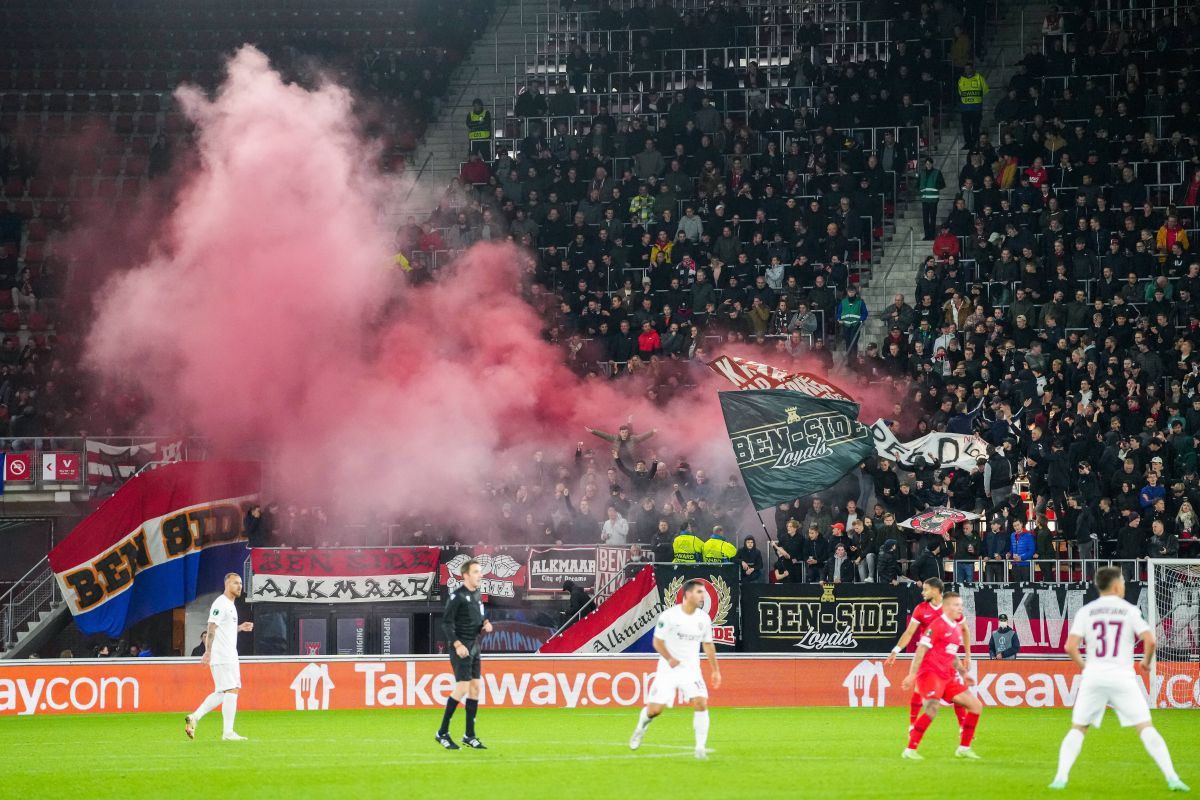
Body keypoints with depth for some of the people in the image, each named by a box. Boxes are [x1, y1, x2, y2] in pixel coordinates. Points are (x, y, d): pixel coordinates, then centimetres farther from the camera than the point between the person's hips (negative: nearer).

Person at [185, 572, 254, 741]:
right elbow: (211, 629, -20)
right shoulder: (220, 604, -12)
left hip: (230, 656, 10)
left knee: (222, 693, 11)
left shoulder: (231, 605, 19)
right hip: (221, 656, -10)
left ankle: (194, 717, 12)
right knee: (231, 690, -9)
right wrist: (208, 652, -28)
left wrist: (240, 627, 15)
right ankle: (228, 732, -8)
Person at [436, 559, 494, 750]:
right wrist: (457, 644, -22)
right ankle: (442, 733, -4)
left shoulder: (478, 595, 13)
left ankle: (469, 736, 13)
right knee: (462, 688, -13)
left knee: (475, 688, 7)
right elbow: (446, 623, -15)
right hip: (461, 647, -8)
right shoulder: (457, 596, -12)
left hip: (474, 646, 8)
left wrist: (486, 623, 5)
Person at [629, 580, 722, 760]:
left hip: (691, 670, 3)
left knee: (701, 703, -17)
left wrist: (715, 670, 15)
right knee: (655, 708, -5)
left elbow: (708, 644, 15)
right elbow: (657, 641, -7)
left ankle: (701, 747, -8)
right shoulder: (669, 615, -12)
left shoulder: (704, 618, 3)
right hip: (668, 670, -3)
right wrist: (670, 659, -23)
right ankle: (640, 729, 29)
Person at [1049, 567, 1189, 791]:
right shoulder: (1130, 610, 2)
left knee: (1077, 729, 12)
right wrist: (1147, 662, 11)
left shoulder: (1086, 611, 5)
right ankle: (1172, 778, -8)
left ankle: (1061, 778, -1)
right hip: (1122, 678, -1)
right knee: (1145, 728, 0)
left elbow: (1070, 647, -5)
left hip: (1093, 678, 1)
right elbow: (1150, 640, -9)